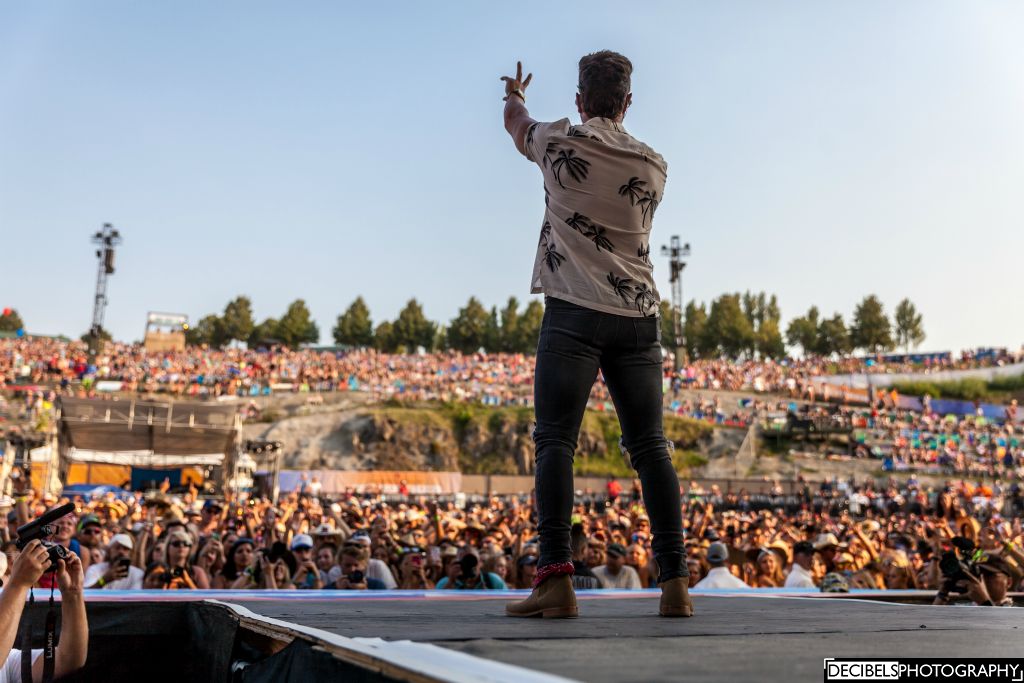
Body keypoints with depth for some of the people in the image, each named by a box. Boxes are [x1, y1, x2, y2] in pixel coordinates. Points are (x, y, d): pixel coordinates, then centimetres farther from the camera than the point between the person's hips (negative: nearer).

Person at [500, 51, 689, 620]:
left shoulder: (562, 142, 2)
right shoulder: (654, 165, 10)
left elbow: (516, 120, 24)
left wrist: (516, 95, 49)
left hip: (576, 312, -4)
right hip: (640, 313, 4)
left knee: (555, 439, -6)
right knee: (650, 445, 4)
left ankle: (556, 576, -16)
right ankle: (675, 582, 2)